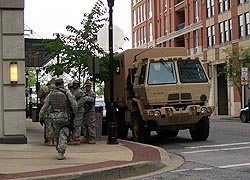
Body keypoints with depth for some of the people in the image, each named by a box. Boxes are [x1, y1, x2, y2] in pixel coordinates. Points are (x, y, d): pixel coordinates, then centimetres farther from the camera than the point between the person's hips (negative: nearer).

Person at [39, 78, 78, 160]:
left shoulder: (51, 94, 5)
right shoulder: (66, 92, -4)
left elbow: (44, 107, 3)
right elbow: (74, 105, -6)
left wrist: (41, 118, 9)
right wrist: (75, 113, 11)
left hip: (54, 118, 4)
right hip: (64, 117, -3)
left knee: (58, 135, 19)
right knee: (63, 136, -1)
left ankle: (59, 151, 29)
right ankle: (61, 153, -13)